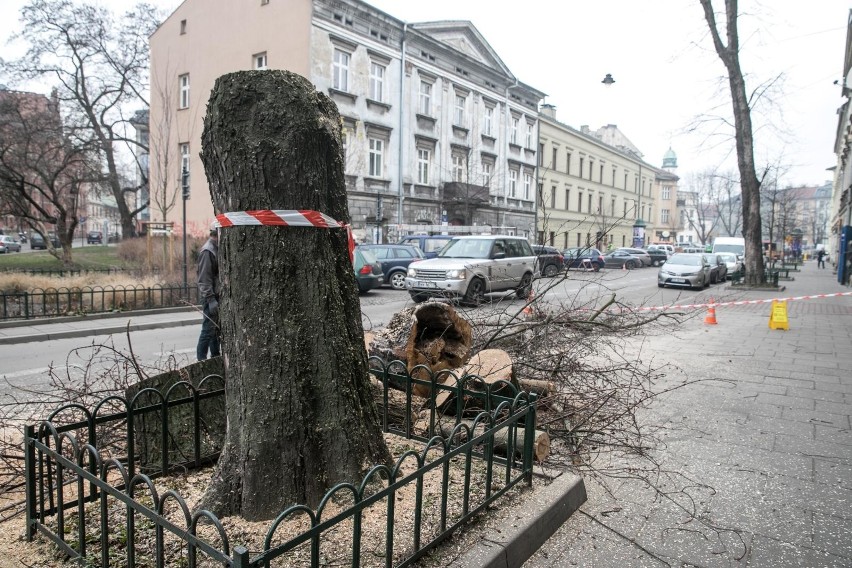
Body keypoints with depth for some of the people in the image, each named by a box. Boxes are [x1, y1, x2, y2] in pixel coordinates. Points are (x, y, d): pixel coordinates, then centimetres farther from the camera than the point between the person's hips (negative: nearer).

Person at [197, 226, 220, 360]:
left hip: (217, 296, 9)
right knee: (209, 329, -7)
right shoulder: (207, 251, -15)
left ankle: (215, 357, 24)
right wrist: (211, 299, -24)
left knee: (216, 328, 15)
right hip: (211, 297, -9)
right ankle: (201, 359, -1)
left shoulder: (217, 249, 14)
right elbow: (204, 279, -20)